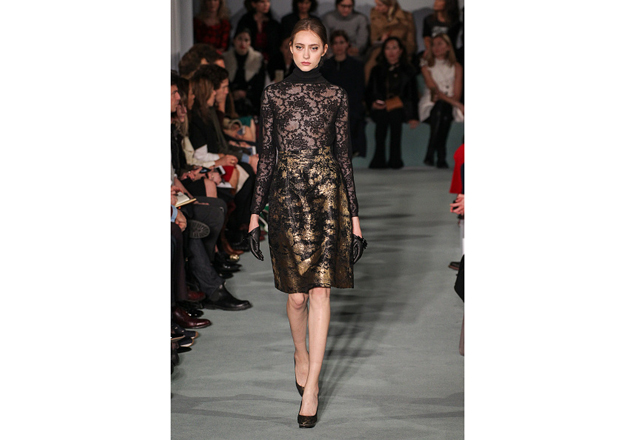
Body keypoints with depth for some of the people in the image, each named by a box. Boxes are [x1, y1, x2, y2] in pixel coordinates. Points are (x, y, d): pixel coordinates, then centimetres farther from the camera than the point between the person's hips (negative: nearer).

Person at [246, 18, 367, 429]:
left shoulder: (335, 95, 5)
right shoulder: (274, 94, 6)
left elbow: (344, 155, 6)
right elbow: (267, 154, 7)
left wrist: (355, 216, 3)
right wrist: (256, 211, 4)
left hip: (327, 194, -1)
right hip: (287, 194, 1)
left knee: (320, 290, -7)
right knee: (297, 295, 4)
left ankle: (311, 387, -4)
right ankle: (301, 353, 35)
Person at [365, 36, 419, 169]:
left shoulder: (408, 71, 13)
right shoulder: (377, 71, 18)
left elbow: (413, 95, 6)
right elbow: (368, 93, 16)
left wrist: (414, 117, -8)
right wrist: (373, 103, -7)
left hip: (400, 108, -1)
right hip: (380, 108, 1)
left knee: (395, 114, -36)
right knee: (382, 117, -35)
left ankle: (395, 159, -36)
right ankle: (379, 158, -37)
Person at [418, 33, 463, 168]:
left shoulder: (456, 67, 11)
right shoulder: (426, 66, 7)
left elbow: (457, 95, 1)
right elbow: (433, 89, -8)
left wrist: (440, 97, -20)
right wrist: (454, 102, -22)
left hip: (449, 107, 1)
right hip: (430, 106, -1)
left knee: (443, 108, -36)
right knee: (440, 107, -37)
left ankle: (430, 155, -39)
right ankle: (441, 158, -41)